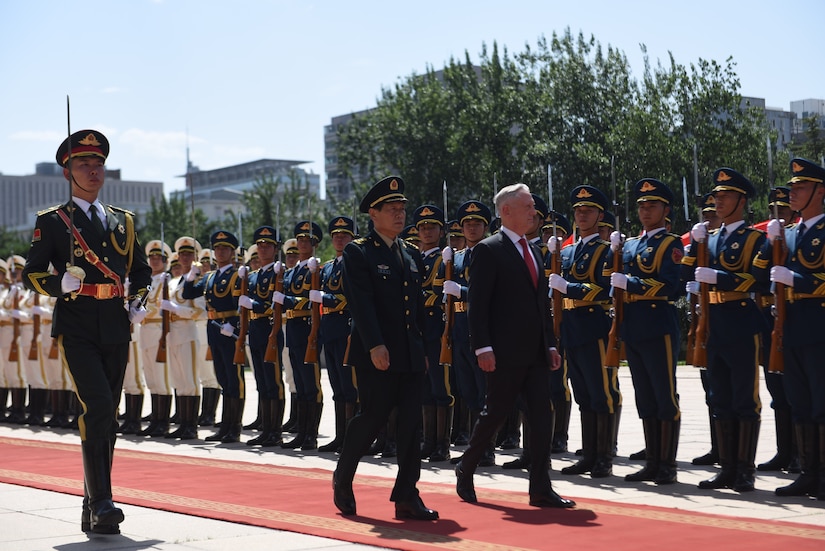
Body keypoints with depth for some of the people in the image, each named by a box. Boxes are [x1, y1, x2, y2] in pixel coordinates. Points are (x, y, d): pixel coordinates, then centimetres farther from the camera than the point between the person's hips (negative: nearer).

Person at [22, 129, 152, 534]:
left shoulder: (123, 221, 16)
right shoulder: (52, 222, 3)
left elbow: (141, 270, 24)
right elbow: (31, 274, 1)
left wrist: (138, 303, 6)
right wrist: (60, 283, -19)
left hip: (116, 331, 5)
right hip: (76, 329, -5)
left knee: (108, 417, 7)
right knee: (97, 408, -19)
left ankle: (94, 508, 16)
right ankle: (100, 503, -18)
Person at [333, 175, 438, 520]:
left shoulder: (411, 255, 16)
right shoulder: (358, 253, -5)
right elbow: (362, 303, -14)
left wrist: (424, 348, 14)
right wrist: (375, 346, -22)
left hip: (411, 355, 6)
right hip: (376, 354, -6)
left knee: (411, 423, 2)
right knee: (373, 418, -2)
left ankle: (406, 496, 5)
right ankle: (343, 479, 21)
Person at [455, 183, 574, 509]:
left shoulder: (533, 251, 17)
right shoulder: (488, 250, -7)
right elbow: (476, 303, -12)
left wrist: (551, 344, 13)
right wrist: (483, 347, -19)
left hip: (535, 353, 7)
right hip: (505, 354, -7)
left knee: (542, 417, 1)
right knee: (495, 414, 2)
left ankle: (540, 489, 3)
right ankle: (465, 471, 22)